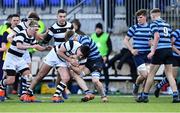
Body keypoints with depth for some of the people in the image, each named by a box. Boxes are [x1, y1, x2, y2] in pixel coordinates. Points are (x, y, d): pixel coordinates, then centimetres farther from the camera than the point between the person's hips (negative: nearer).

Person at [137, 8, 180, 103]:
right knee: (169, 74, 6)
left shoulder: (154, 23, -2)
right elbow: (171, 39, 17)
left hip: (160, 50, -6)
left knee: (151, 74, 4)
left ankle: (145, 96, 11)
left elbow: (157, 36, -16)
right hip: (169, 50, 6)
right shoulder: (167, 24, 18)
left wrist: (152, 51, -16)